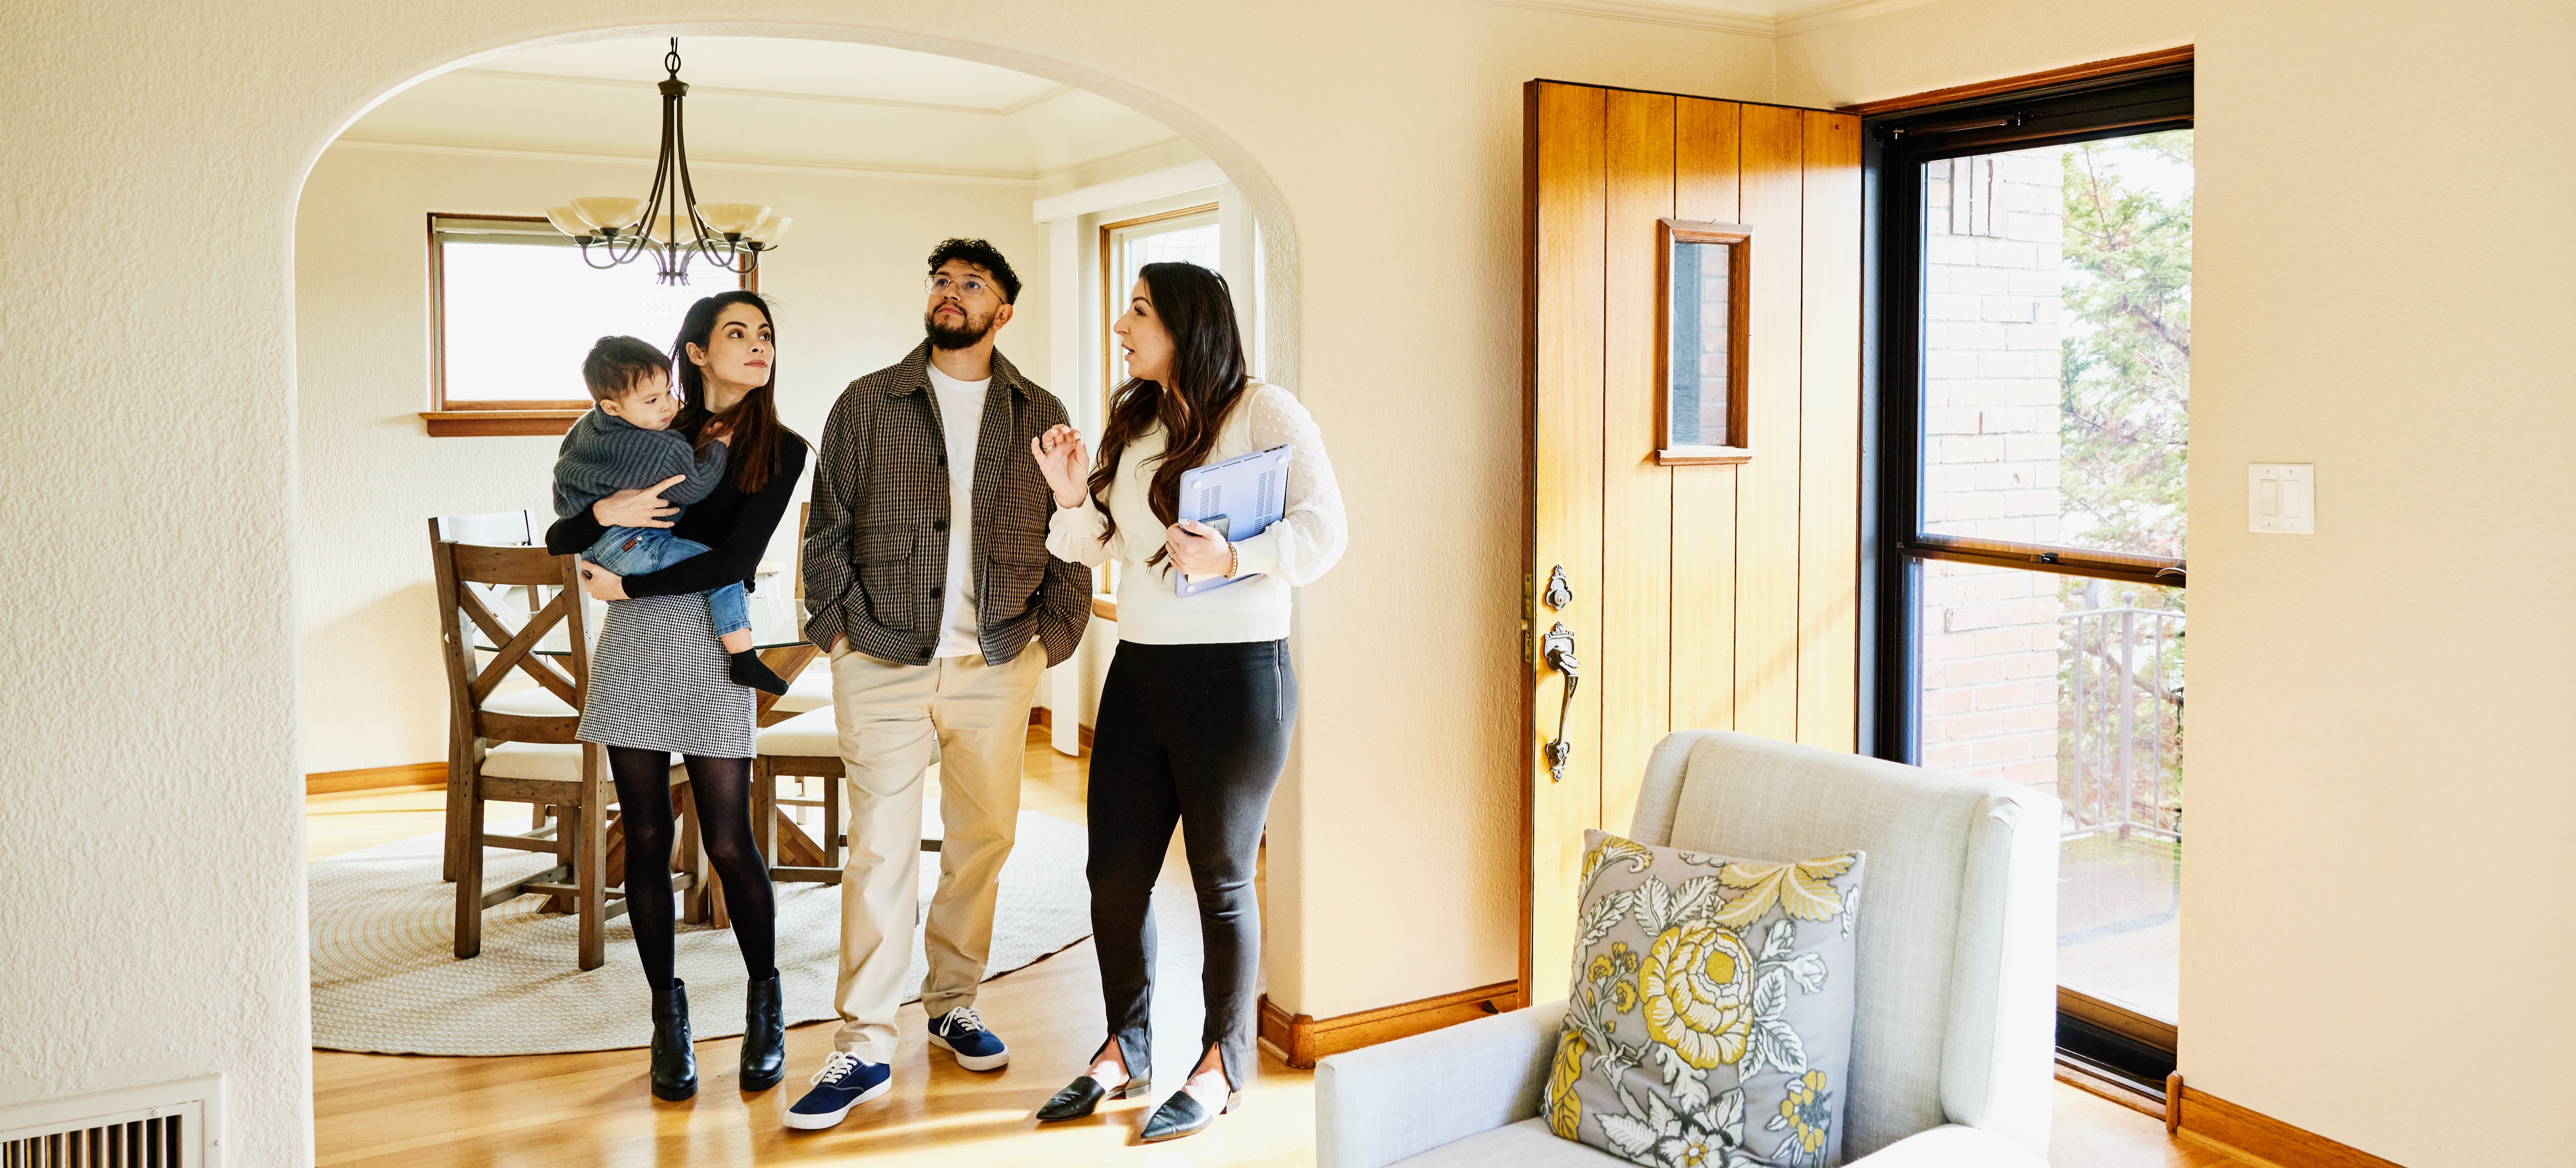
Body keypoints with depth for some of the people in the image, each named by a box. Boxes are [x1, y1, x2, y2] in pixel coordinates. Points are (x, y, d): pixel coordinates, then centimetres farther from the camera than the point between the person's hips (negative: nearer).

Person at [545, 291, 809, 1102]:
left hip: (711, 648, -2)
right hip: (632, 646, 3)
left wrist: (627, 584, -8)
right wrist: (607, 512, -11)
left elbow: (735, 561, -10)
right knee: (647, 838, 5)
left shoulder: (780, 451, 2)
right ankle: (667, 1015, 18)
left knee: (728, 843, -3)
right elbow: (558, 539, 9)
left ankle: (765, 1004, 18)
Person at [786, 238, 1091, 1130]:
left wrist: (1052, 636, 3)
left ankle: (953, 1003, 26)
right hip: (884, 663, -2)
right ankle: (864, 1048, 2)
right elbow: (827, 529, 7)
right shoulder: (866, 405, 7)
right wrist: (838, 627, -2)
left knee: (984, 839, 8)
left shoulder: (1040, 415, 10)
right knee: (882, 849, -4)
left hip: (997, 664, 2)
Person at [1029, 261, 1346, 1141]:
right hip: (1139, 672, 7)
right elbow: (1100, 547, 18)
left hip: (1236, 673, -7)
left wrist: (1232, 557, -26)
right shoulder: (1133, 424, 15)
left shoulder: (1264, 412, -7)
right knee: (1114, 872, 10)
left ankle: (1223, 1067, 23)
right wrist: (1073, 497, 0)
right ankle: (1126, 1052, 29)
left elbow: (1323, 529, -14)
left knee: (1222, 879, 6)